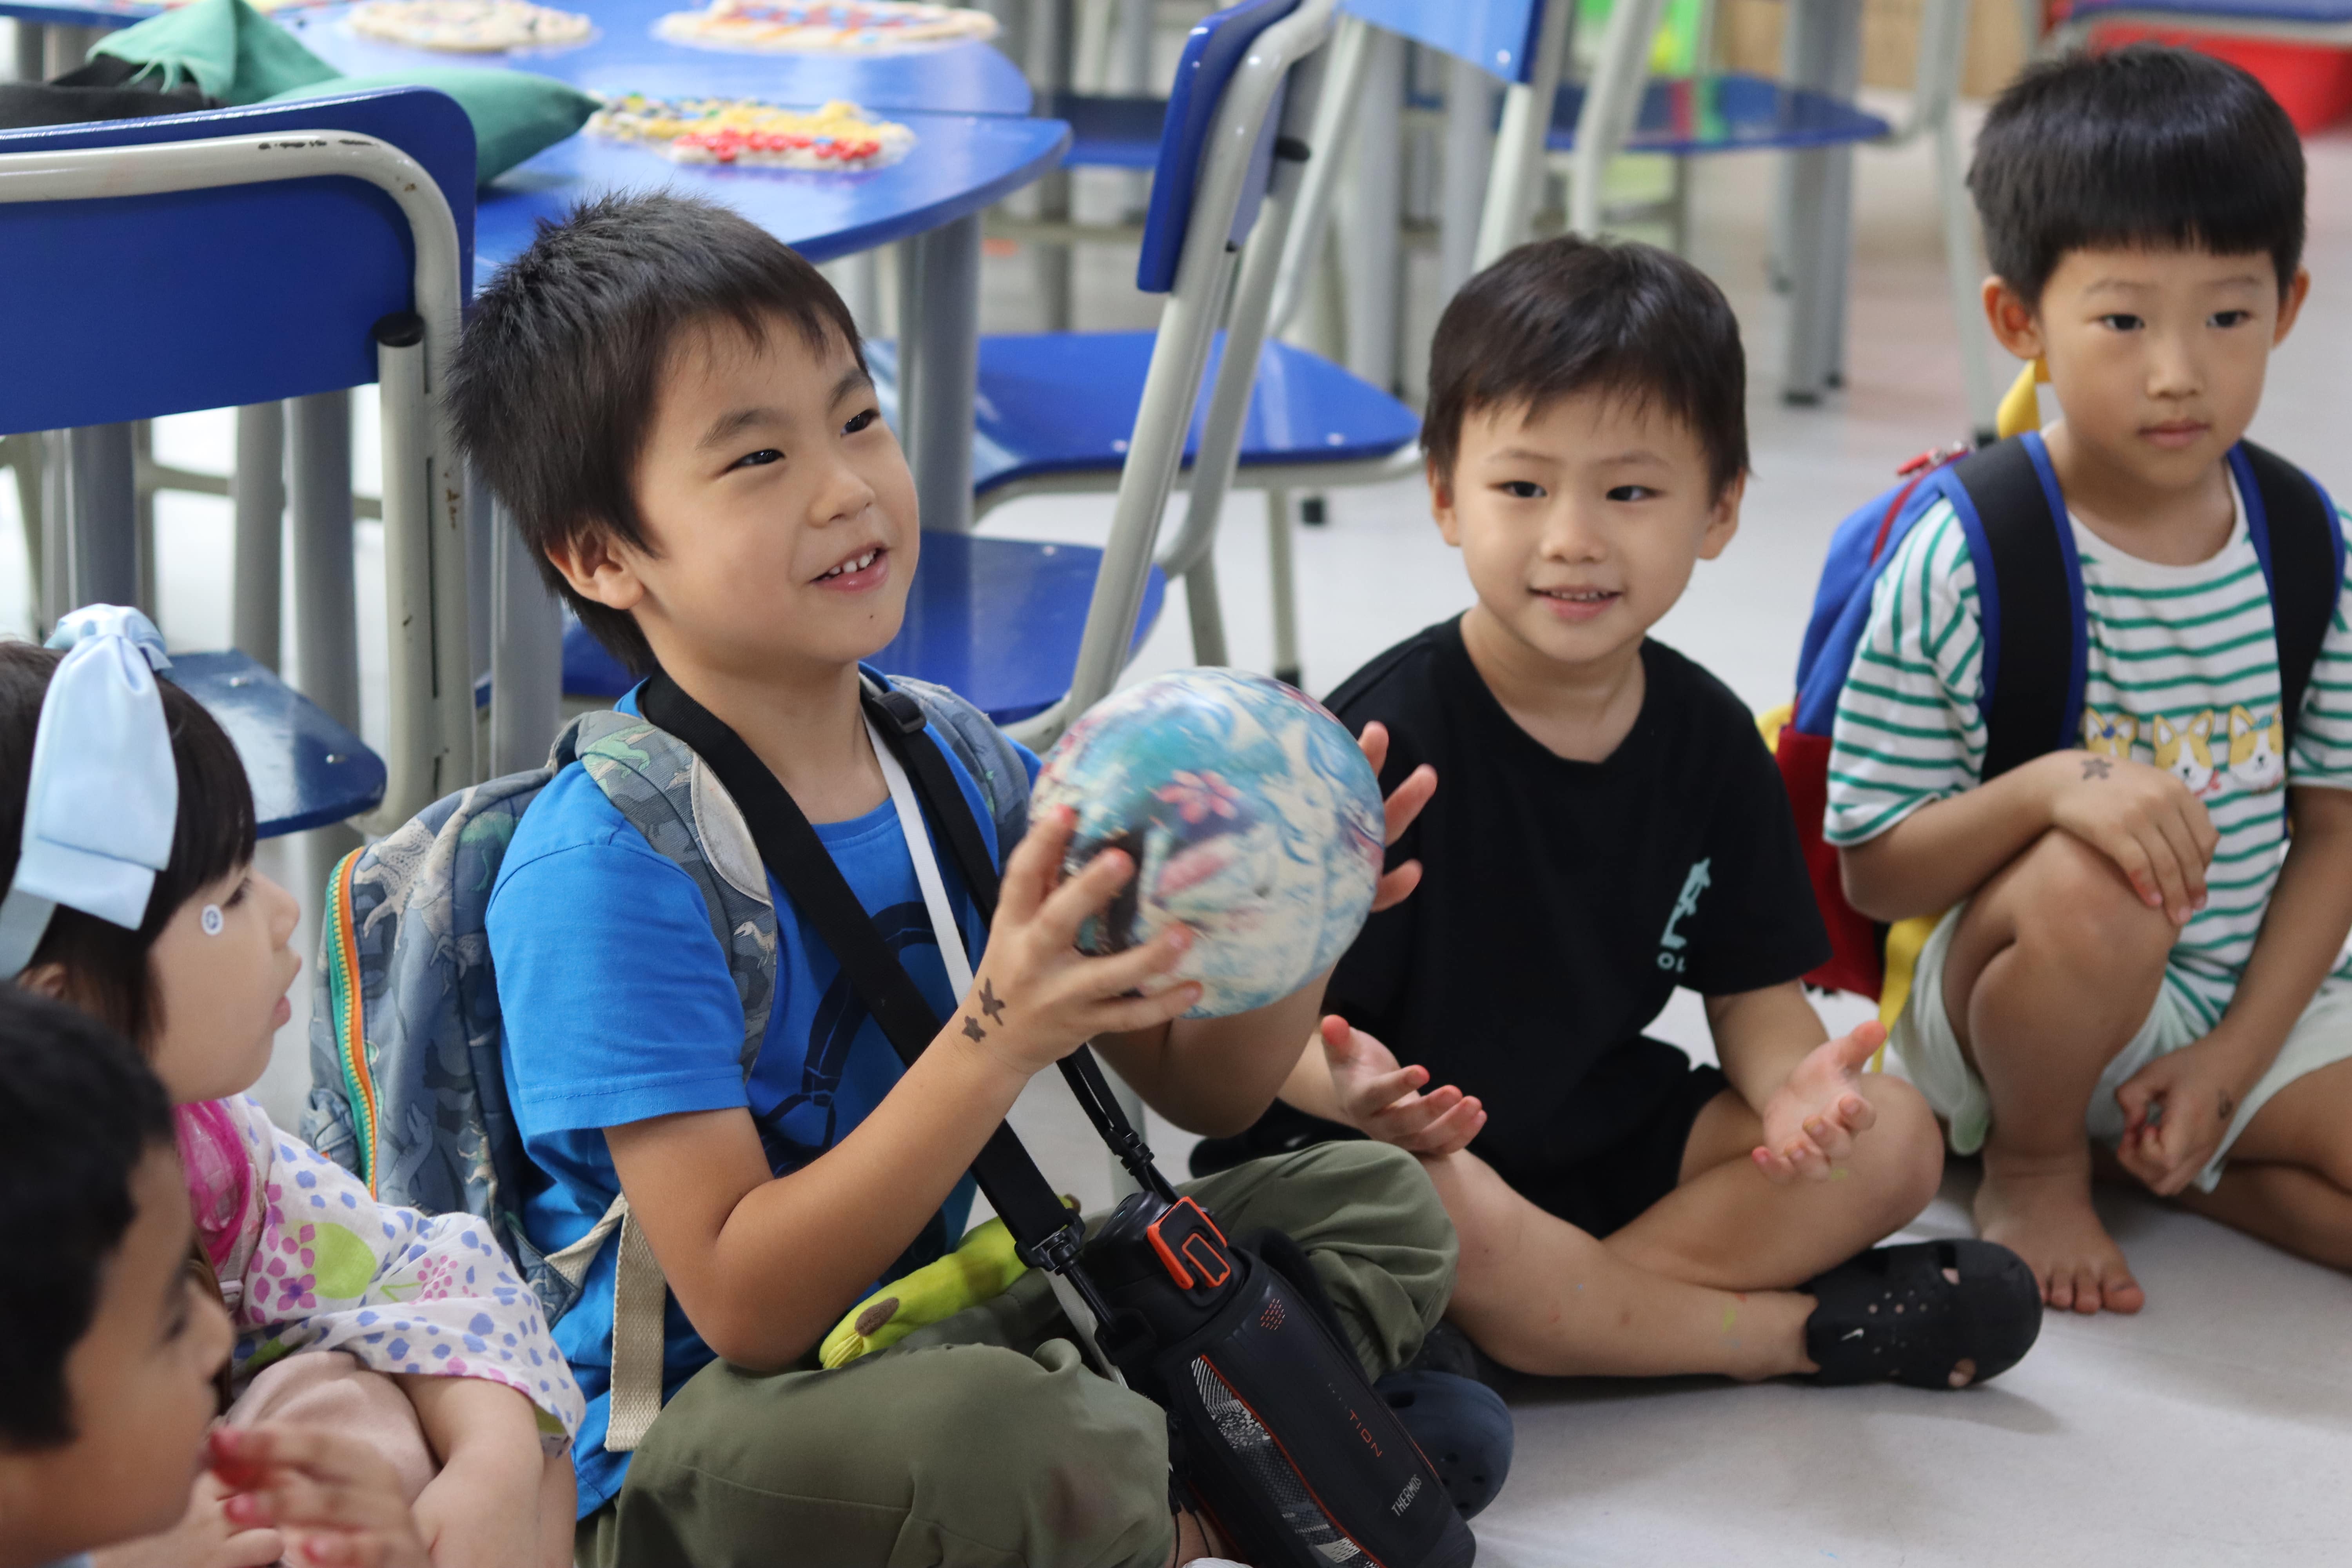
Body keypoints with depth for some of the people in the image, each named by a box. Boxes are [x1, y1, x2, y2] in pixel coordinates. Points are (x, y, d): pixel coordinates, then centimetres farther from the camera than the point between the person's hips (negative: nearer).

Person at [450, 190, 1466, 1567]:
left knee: (1378, 1203, 10)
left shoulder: (959, 764, 2)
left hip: (931, 1329, 8)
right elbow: (746, 1308, -24)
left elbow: (1202, 1086, 9)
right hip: (680, 1457, -7)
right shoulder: (607, 867, -20)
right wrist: (1002, 1035, -33)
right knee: (994, 1436, -37)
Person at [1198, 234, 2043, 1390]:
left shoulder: (1707, 736, 0)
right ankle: (1795, 1331, -15)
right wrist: (1346, 1088, -43)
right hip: (1406, 1147, -6)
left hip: (1602, 1138, 7)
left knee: (1895, 1138, -5)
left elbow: (1753, 987, 6)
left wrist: (1791, 1083, -19)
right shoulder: (1390, 737, -19)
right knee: (1459, 1225, -38)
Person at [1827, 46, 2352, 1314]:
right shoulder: (1957, 567, -16)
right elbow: (1872, 875, -14)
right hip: (2004, 990, -4)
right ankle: (2034, 1166, -6)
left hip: (2249, 999, 4)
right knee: (2091, 887, -37)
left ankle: (2143, 1151, 6)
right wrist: (2052, 788, -33)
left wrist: (2230, 1062, -8)